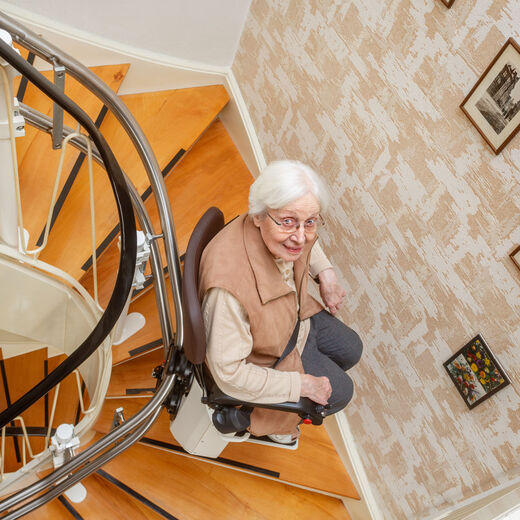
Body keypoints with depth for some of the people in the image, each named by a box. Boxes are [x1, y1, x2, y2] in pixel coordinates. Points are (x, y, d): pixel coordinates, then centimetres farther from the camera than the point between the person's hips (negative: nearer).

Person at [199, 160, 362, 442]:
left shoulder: (287, 231, -25)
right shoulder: (230, 289, -46)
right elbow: (229, 374, -33)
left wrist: (325, 273, -6)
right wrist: (302, 384, -24)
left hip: (296, 315, 7)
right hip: (266, 358, -6)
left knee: (351, 350, 24)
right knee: (340, 392, 7)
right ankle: (274, 419, 35)